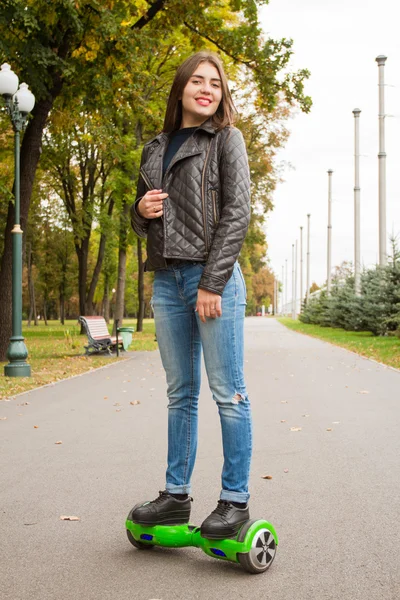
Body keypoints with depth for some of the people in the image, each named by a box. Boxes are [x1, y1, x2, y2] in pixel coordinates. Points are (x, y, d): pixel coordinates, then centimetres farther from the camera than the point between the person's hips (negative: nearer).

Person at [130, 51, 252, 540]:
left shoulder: (226, 139, 3)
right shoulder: (155, 149, 18)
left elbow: (236, 213, -7)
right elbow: (141, 219, 25)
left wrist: (212, 284, -14)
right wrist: (141, 211, -1)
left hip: (214, 277, -5)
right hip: (167, 280, 6)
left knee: (227, 392, -3)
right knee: (180, 393, 9)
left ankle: (235, 500, 5)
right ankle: (176, 496, 17)